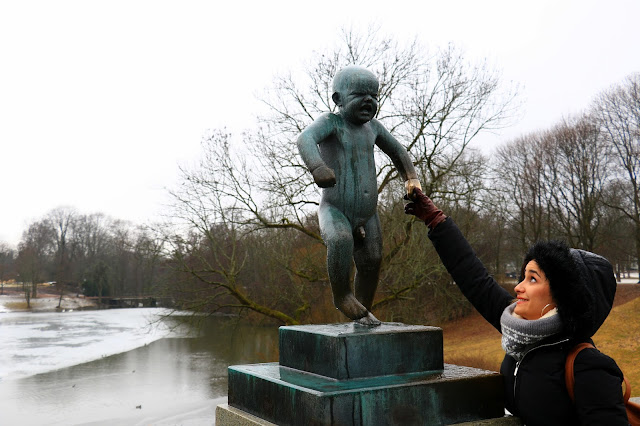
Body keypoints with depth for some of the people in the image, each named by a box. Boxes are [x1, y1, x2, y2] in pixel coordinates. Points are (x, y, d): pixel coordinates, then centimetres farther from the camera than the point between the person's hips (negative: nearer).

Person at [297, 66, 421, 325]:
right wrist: (317, 166, -51)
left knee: (371, 264, 10)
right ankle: (341, 294, -9)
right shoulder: (331, 122, -11)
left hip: (367, 214, 6)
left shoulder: (371, 125, 6)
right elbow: (306, 139, -32)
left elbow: (395, 149, 24)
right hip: (334, 210, -6)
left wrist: (411, 178, 15)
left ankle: (362, 312, 34)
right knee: (341, 241, -34)